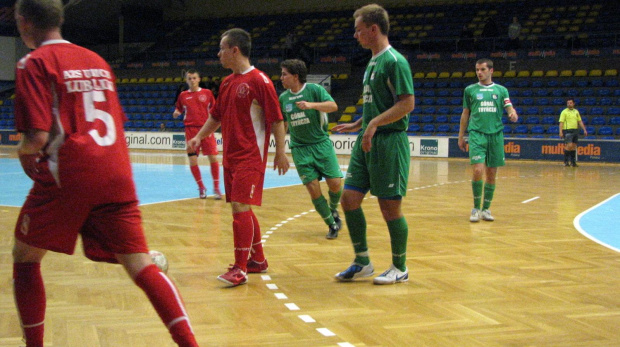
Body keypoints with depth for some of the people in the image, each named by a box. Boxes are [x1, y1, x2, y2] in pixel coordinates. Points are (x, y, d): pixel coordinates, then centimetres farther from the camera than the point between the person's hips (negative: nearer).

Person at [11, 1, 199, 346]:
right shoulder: (97, 61, 17)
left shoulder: (35, 63, -3)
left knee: (25, 258, 17)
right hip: (117, 176, 5)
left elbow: (38, 136, -14)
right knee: (141, 266, 2)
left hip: (67, 176, -5)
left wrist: (24, 152, 9)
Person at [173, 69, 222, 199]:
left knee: (213, 158, -7)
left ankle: (216, 188, 5)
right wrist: (176, 113, -6)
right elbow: (178, 109, 16)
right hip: (191, 129, 1)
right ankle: (201, 187, 15)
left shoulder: (207, 93, 5)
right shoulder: (183, 95, 9)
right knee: (192, 160, -2)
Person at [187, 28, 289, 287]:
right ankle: (257, 259, 26)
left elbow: (276, 119, -11)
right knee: (241, 208, 13)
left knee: (240, 207, -13)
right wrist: (199, 137, 12)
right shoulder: (227, 83, 14)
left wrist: (280, 153, -14)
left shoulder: (259, 81, -10)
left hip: (251, 157, -8)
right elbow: (216, 116, 24)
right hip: (230, 156, 8)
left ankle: (240, 269, -9)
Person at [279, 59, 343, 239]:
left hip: (321, 144, -2)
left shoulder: (314, 89, -6)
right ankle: (332, 224, 9)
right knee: (313, 188, -8)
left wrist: (311, 105, -34)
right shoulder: (283, 98, 7)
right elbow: (282, 123, 20)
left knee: (335, 184, -9)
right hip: (300, 148, 3)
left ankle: (333, 210, 25)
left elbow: (333, 106, -21)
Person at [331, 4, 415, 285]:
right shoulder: (372, 63, 16)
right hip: (366, 143, 9)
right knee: (349, 199, 5)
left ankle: (400, 268, 14)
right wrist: (357, 125, 21)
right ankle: (362, 262, 17)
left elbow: (407, 104, -18)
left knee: (390, 206, -1)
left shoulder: (394, 61, -11)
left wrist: (375, 124, -24)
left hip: (389, 141, -9)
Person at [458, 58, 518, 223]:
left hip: (496, 134, 2)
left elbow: (510, 108, 3)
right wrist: (461, 136, 11)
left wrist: (513, 114, -21)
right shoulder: (470, 90, 10)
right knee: (478, 171, -15)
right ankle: (476, 208, 0)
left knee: (491, 175, 4)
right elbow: (465, 114, 14)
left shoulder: (501, 90, 11)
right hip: (477, 134, -2)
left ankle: (486, 209, 17)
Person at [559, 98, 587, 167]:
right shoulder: (564, 112, -3)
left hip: (575, 131, 6)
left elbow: (580, 121, 18)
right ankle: (566, 161, -5)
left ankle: (573, 162, 13)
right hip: (567, 131, -5)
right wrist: (561, 132, -17)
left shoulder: (576, 111, 14)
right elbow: (561, 122, -8)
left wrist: (584, 130, 11)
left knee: (574, 146, 7)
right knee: (569, 145, -14)